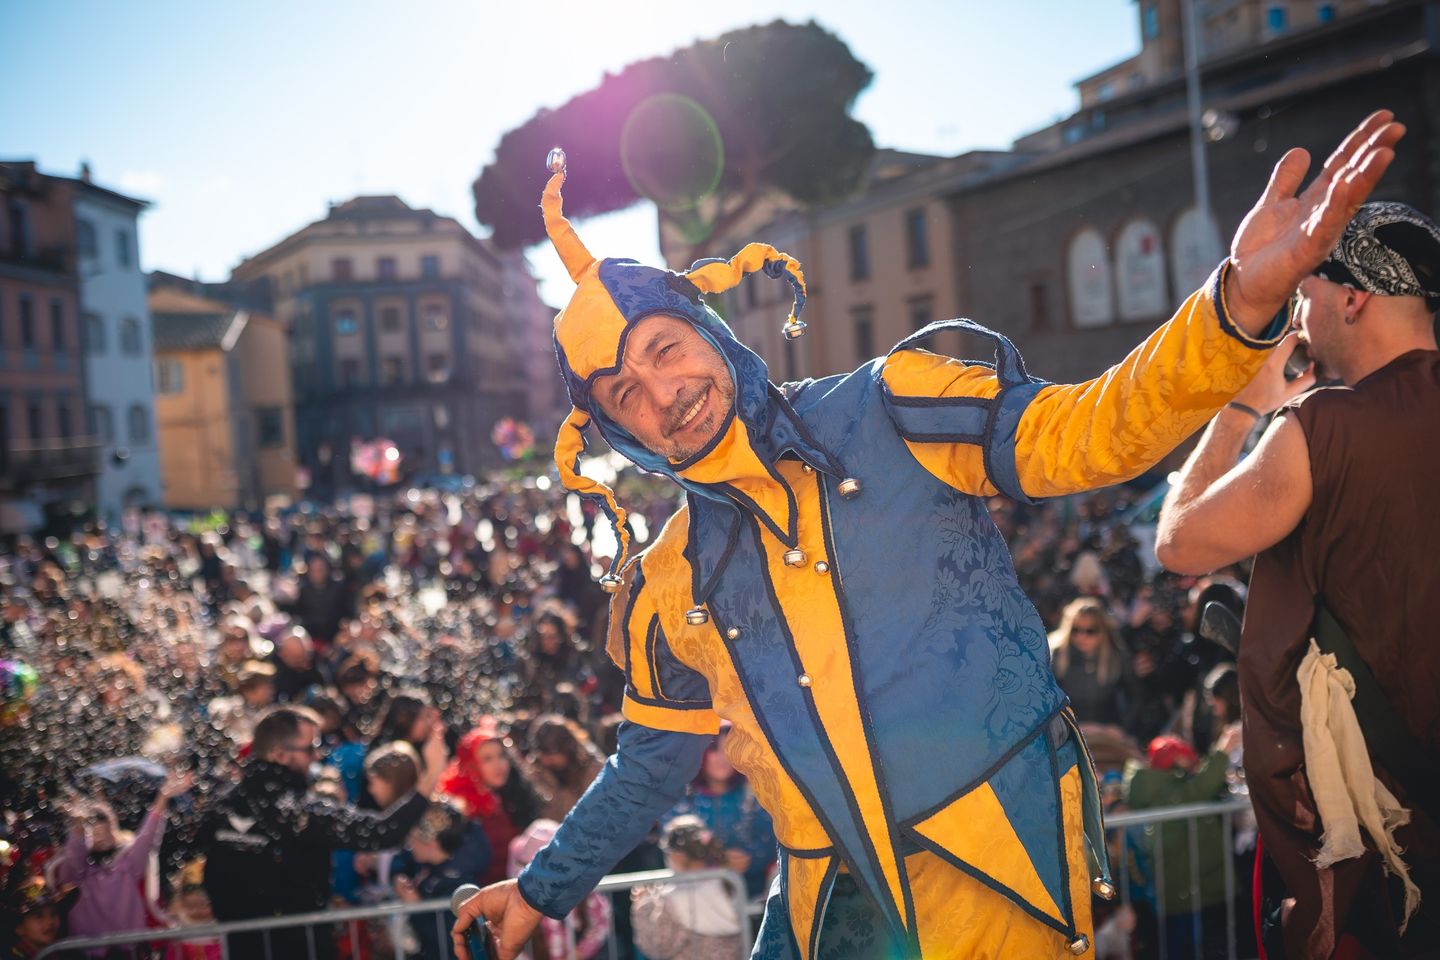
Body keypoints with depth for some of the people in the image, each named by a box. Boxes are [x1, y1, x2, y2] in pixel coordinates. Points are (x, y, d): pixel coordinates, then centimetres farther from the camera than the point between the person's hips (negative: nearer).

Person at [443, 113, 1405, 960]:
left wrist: (1239, 304, -25)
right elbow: (655, 758, 20)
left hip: (999, 857, -4)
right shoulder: (670, 586, 8)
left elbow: (1086, 432, -9)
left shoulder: (889, 414, -3)